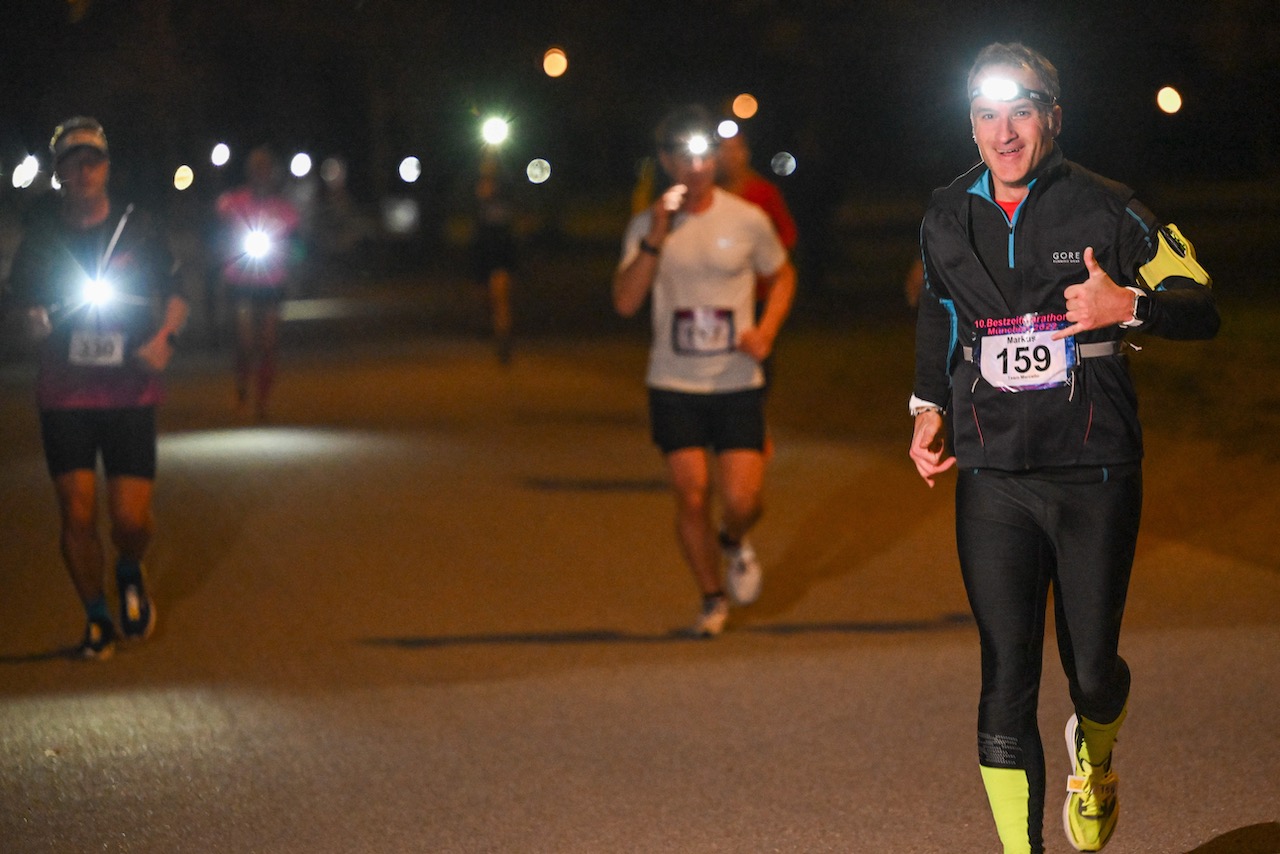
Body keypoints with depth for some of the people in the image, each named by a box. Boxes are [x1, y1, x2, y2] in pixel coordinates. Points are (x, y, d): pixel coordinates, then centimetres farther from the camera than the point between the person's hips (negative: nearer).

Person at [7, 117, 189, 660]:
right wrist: (36, 324, -11)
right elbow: (21, 305, 12)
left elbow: (175, 296, 11)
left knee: (131, 518, -8)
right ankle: (97, 618, 17)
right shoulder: (40, 236, 4)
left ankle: (130, 575, 27)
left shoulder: (138, 229, 3)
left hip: (129, 393, 0)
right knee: (77, 516, -4)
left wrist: (164, 339, -8)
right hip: (63, 395, 1)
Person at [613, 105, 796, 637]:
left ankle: (734, 543, 28)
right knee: (691, 497, -2)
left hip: (737, 381, 0)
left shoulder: (747, 220, -2)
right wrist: (655, 240, -21)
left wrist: (767, 329, -3)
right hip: (673, 385, 0)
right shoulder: (645, 226, -1)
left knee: (742, 499, -8)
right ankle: (711, 597, 20)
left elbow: (782, 276, 14)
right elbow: (625, 302, -11)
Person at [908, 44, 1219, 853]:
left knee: (1092, 670, 7)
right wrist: (930, 407, 12)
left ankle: (1093, 760, 43)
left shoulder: (1106, 210, -5)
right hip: (992, 479, 2)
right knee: (1006, 682, -6)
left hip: (1096, 474, -1)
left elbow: (1202, 307, -1)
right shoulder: (947, 220, 6)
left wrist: (1130, 305, -21)